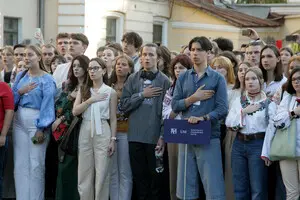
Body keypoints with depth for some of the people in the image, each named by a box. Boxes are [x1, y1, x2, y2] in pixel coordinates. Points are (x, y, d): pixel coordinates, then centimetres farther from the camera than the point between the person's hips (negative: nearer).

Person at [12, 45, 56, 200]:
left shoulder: (47, 80, -5)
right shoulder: (21, 76, 11)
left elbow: (47, 105, -11)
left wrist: (41, 128, -17)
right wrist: (20, 91, -9)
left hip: (37, 121, -5)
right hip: (19, 121, 5)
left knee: (36, 164, -2)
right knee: (20, 163, 6)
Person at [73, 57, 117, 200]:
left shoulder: (110, 92, 1)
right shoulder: (83, 90, 10)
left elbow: (113, 119, 2)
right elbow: (75, 111, -2)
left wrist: (113, 139, -4)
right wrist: (91, 100, -10)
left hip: (102, 133, -3)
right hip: (85, 132, 3)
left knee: (101, 172, -2)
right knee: (84, 172, 5)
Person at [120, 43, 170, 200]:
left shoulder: (164, 81, -2)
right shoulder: (132, 79, 7)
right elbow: (124, 105, 1)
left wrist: (163, 136, -11)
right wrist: (142, 95, -10)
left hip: (155, 137, -3)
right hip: (135, 136, 3)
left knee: (155, 176, 5)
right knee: (139, 176, 9)